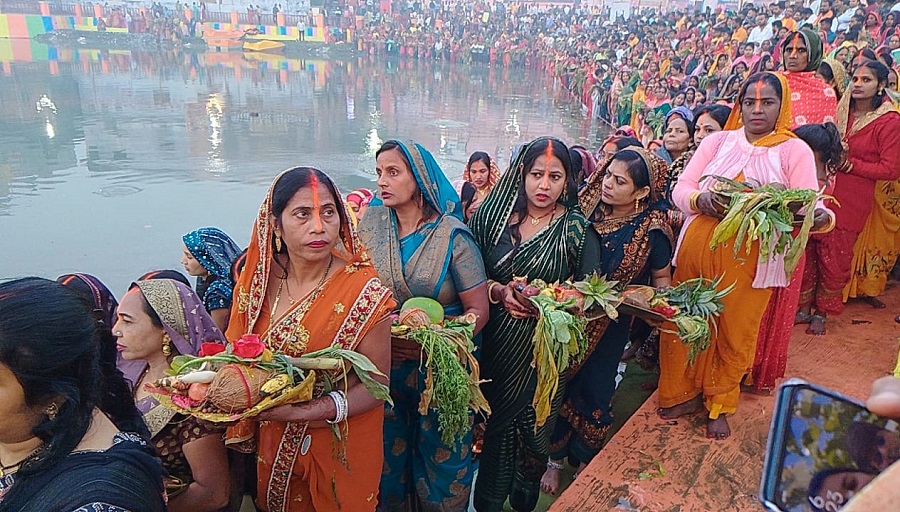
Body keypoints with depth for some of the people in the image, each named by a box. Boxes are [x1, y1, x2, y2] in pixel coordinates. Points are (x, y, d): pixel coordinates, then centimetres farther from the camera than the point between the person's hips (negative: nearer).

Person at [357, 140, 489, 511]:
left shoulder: (452, 235, -14)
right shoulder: (371, 222, -3)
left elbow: (478, 309, -13)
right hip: (383, 364, 3)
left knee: (441, 458, 11)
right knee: (387, 455, 19)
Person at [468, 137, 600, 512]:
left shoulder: (578, 230, -4)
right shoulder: (494, 216, 1)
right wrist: (500, 292, -16)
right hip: (495, 344, 1)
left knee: (534, 429, 11)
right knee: (493, 425, 9)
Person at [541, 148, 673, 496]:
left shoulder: (652, 230, -12)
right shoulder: (587, 210, -6)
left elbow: (661, 278, -1)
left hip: (610, 326, -2)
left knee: (595, 390, 12)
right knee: (559, 385, 9)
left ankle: (586, 460, 38)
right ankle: (555, 459, 30)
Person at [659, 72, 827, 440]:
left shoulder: (795, 151, 4)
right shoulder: (717, 141, 9)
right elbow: (680, 189, 2)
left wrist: (821, 217, -29)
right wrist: (699, 199, -21)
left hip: (751, 258, -1)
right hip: (697, 248, 2)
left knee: (735, 333, 8)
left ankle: (720, 405, 31)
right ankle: (686, 393, 31)